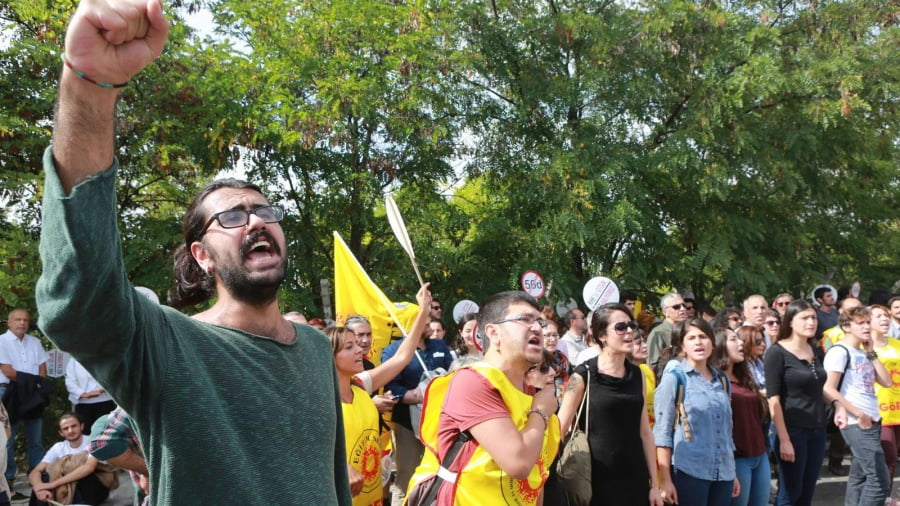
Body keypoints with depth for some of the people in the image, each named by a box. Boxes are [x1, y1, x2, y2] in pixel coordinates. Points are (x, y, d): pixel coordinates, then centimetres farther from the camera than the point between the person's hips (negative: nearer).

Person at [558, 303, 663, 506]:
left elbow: (645, 432, 8)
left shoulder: (637, 374, 6)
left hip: (636, 479, 4)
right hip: (598, 481, -4)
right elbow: (558, 429, -7)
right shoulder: (583, 376, -7)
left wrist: (654, 484, 7)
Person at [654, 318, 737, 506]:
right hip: (689, 472, -5)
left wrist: (733, 473, 17)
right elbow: (662, 431, -7)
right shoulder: (674, 378, -4)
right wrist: (665, 480, -13)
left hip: (723, 473, 5)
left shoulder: (721, 379, 12)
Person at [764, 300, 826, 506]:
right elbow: (773, 400, -15)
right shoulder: (777, 352, -10)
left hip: (817, 430, 6)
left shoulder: (816, 351, 10)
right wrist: (784, 439, -19)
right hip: (793, 430, -6)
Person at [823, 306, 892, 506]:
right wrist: (859, 415, -16)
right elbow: (829, 390, -17)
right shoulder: (840, 351, -10)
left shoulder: (863, 354, 16)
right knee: (880, 480, -11)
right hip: (857, 424, -9)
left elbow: (886, 382, 12)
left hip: (872, 422, 9)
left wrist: (871, 353, 7)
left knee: (859, 477, 12)